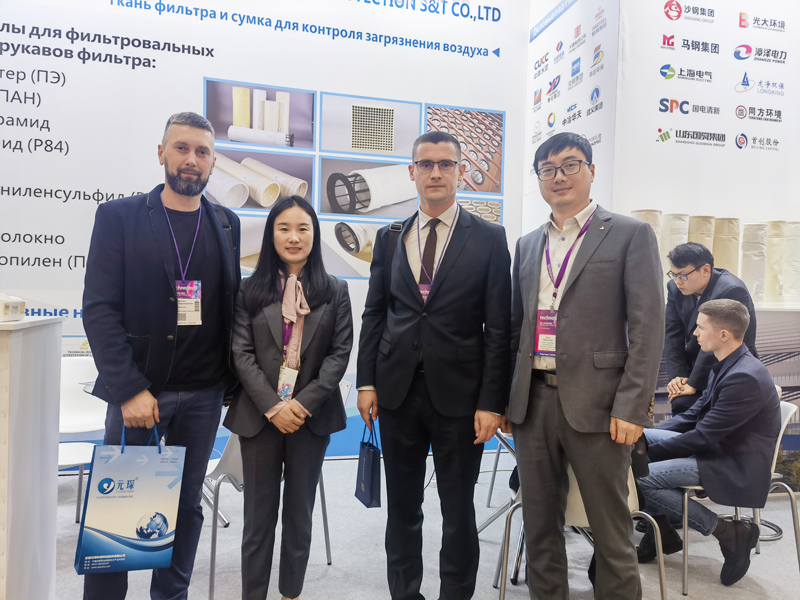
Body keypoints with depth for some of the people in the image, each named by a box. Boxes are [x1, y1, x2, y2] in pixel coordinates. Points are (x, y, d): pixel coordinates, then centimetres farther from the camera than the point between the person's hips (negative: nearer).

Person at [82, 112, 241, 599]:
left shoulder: (226, 224, 8)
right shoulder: (119, 216, -1)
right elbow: (99, 309, -7)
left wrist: (233, 379, 4)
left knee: (187, 505, 11)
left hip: (203, 393, 3)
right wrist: (130, 389, -14)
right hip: (138, 389, -2)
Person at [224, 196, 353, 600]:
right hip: (260, 416, 0)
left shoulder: (335, 292, 3)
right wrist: (272, 407, -13)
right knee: (259, 515, 9)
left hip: (311, 416, 0)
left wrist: (304, 403, -13)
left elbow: (340, 352, -2)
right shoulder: (251, 291, 3)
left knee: (300, 512, 13)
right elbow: (242, 353, -3)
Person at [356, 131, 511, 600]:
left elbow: (498, 328, -4)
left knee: (458, 511, 10)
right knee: (402, 508, 15)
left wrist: (492, 402, -9)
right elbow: (374, 313, 9)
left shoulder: (489, 239, -1)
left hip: (458, 395, -2)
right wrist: (367, 381, 2)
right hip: (397, 390, 3)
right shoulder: (390, 237, 8)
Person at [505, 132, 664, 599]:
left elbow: (648, 327, -6)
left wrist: (631, 406, -13)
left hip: (595, 403, -4)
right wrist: (504, 396, 12)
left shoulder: (631, 235, 0)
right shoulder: (528, 245, 14)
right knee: (540, 525, 15)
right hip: (533, 401, 5)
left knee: (612, 530, 6)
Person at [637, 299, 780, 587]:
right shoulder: (726, 366, 5)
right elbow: (695, 414, 10)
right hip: (718, 448, 10)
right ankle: (659, 530, 11)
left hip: (738, 468, -10)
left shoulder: (744, 377, -26)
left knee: (643, 476, -20)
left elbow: (702, 437, -24)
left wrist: (649, 451, -15)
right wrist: (646, 438, 1)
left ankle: (729, 532, -3)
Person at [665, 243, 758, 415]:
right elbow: (673, 335, -1)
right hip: (695, 369, 7)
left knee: (682, 403, -24)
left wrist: (693, 384, -22)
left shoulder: (732, 290, -21)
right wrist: (677, 376, -11)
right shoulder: (675, 288, 0)